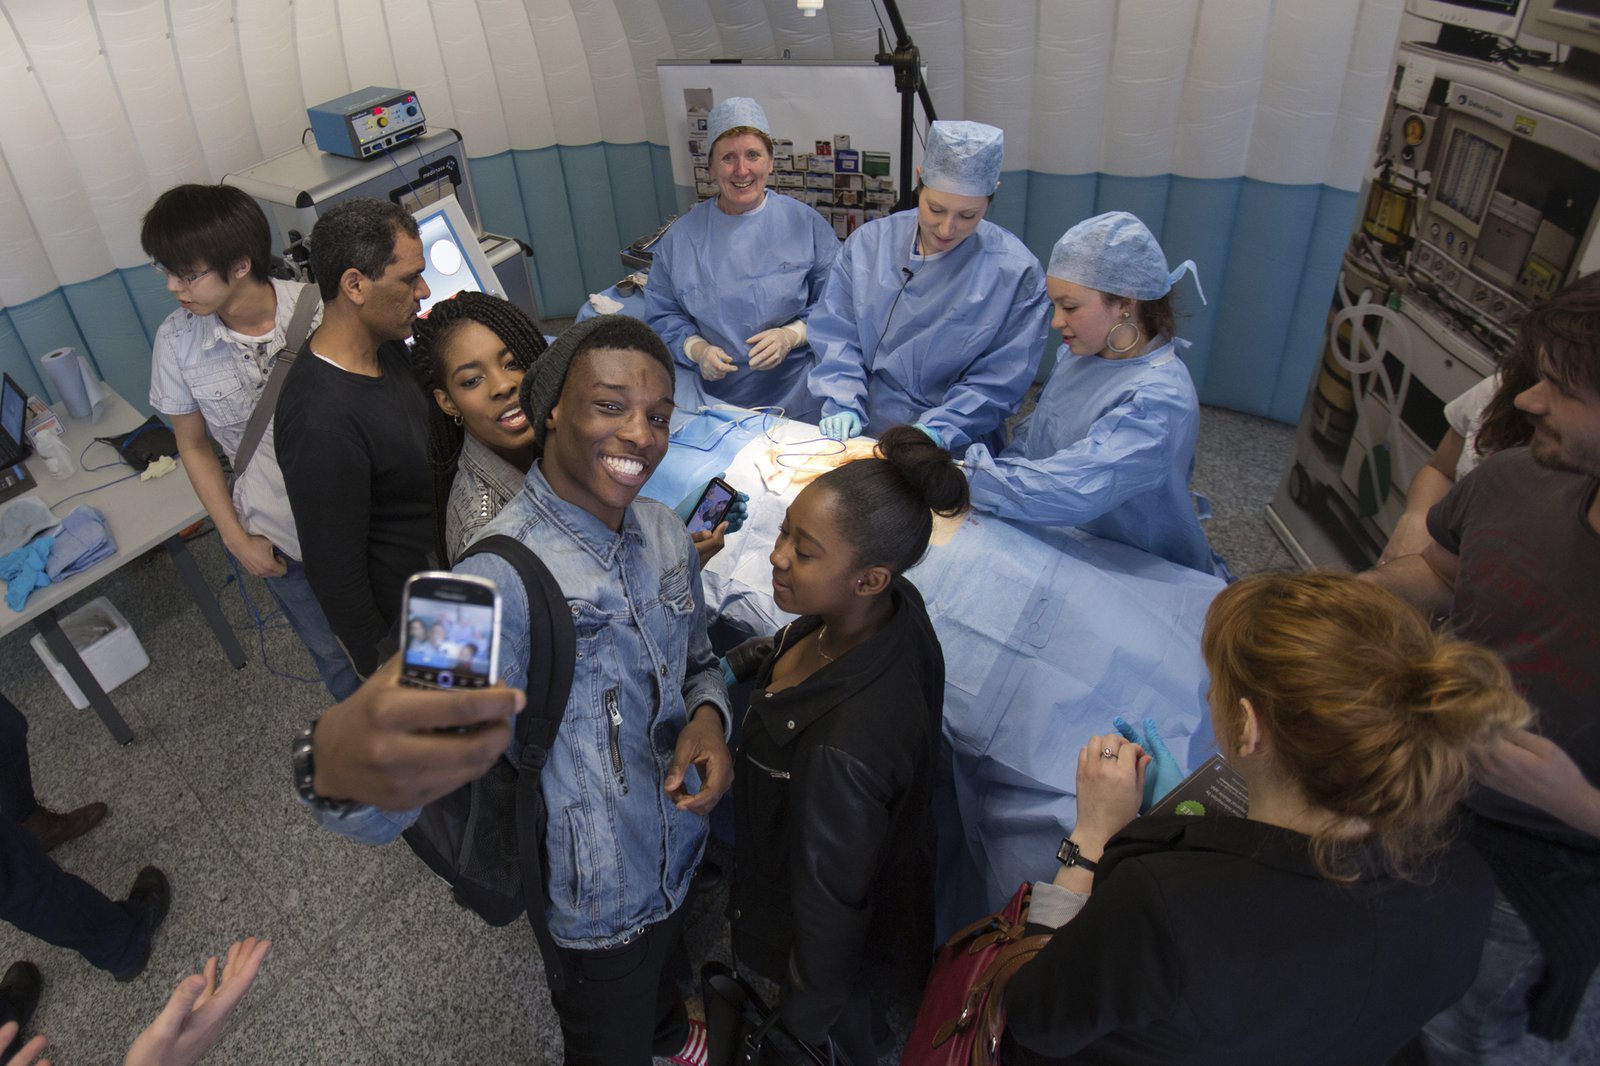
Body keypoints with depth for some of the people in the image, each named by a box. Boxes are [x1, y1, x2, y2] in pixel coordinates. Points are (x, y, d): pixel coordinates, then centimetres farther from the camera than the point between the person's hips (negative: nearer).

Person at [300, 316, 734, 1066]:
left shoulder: (667, 533, -7)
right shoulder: (503, 575, -30)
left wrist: (709, 716, -16)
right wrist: (340, 768, -65)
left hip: (682, 849, 7)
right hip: (600, 899, -6)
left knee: (661, 962, 37)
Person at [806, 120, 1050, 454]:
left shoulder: (1016, 272, -5)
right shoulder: (868, 243, 3)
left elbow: (998, 381, -6)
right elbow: (836, 332, 4)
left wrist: (937, 432, -18)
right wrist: (842, 405, -11)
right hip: (858, 437, 0)